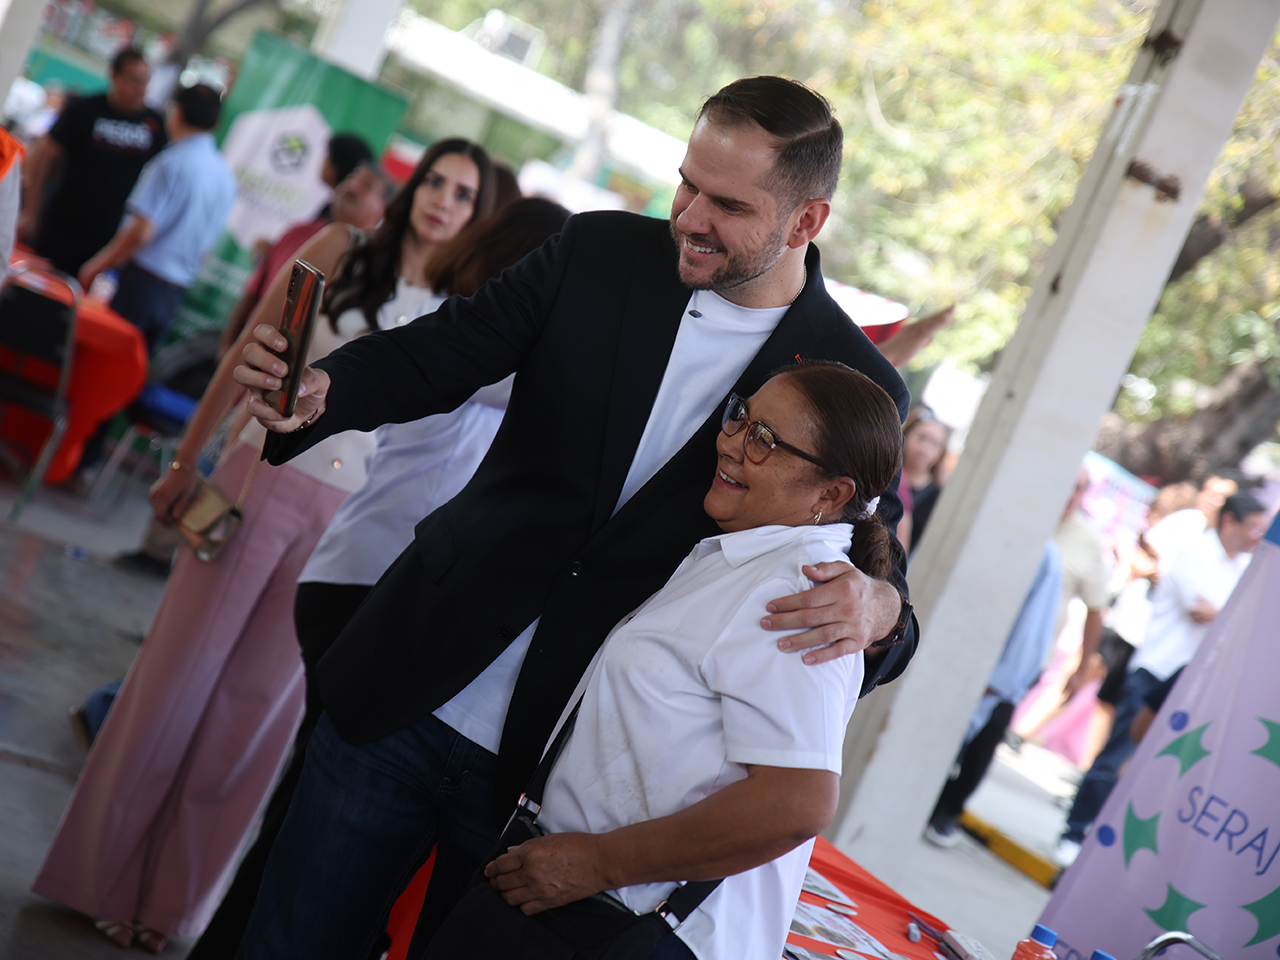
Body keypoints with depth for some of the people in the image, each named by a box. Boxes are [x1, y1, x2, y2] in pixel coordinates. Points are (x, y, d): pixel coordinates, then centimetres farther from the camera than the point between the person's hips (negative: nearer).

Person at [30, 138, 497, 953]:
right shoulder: (341, 250, 0)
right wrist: (187, 461, 3)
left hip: (348, 517, 1)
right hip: (266, 478, -1)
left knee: (260, 703, 8)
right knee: (181, 674, 5)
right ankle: (106, 874, 22)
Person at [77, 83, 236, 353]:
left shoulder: (173, 161, -13)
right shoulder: (227, 175, 10)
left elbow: (141, 231, -18)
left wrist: (95, 266, -9)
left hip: (142, 279, -7)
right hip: (174, 294, 7)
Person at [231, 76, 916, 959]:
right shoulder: (601, 252, -2)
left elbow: (873, 556, -2)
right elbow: (435, 356, 2)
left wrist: (879, 608, -27)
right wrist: (319, 392, -18)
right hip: (409, 694, 2)